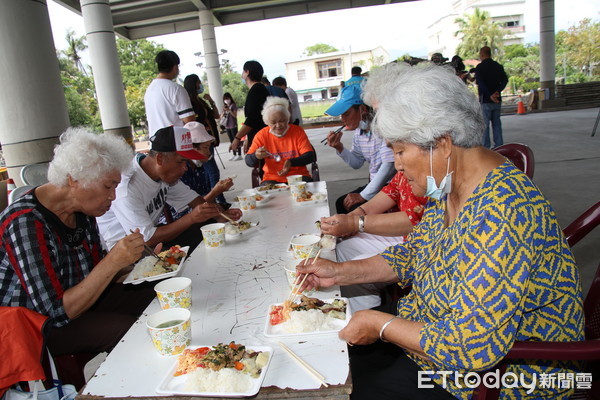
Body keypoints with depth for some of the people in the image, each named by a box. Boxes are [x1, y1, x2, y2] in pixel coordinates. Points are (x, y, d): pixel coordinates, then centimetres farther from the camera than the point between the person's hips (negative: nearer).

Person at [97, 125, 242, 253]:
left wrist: (221, 214, -12)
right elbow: (147, 239, -28)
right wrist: (191, 218, -34)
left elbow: (192, 198, 6)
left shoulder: (166, 172, -6)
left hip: (148, 231, 8)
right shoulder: (128, 185, -29)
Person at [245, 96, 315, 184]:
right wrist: (256, 156, -23)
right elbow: (248, 162, 2)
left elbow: (311, 156, -4)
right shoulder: (262, 135, 2)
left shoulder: (297, 131, 2)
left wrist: (292, 162, -22)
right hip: (272, 178, 0)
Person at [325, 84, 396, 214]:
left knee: (356, 208, -18)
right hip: (374, 183, 8)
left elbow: (389, 165, -25)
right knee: (341, 203, 8)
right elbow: (357, 163, 15)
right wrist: (339, 148, -4)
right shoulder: (359, 131, 5)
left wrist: (364, 195, -20)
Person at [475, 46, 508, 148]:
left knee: (484, 124, 0)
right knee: (496, 123, 12)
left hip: (485, 100, -6)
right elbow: (505, 80, 1)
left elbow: (480, 83, -19)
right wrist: (498, 91, -9)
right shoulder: (498, 66, 10)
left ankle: (486, 147, 0)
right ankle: (499, 146, 14)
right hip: (497, 100, 6)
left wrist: (490, 95, -19)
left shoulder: (480, 67, -8)